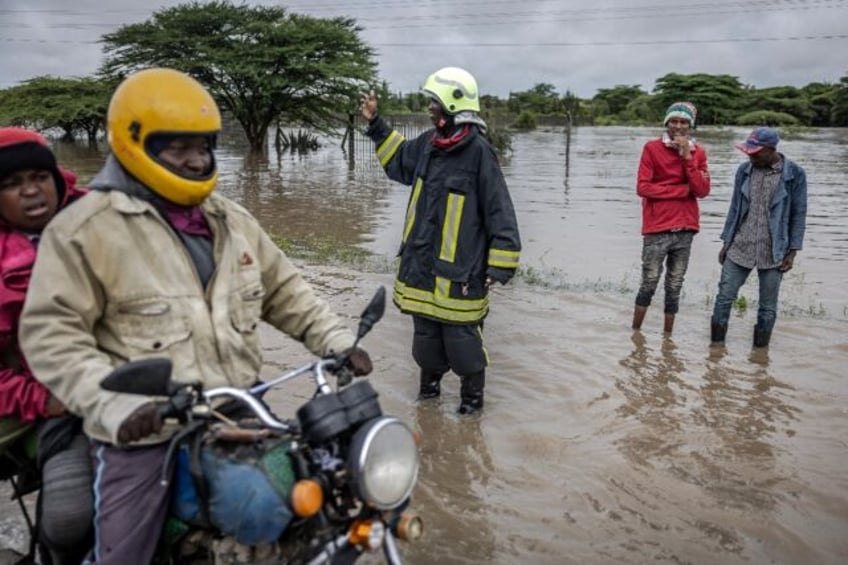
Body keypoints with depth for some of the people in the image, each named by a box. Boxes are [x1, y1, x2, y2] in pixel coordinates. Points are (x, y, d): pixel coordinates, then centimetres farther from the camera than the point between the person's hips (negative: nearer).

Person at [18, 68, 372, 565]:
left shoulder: (232, 220, 12)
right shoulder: (87, 229, -9)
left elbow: (283, 289, 16)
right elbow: (51, 334, -12)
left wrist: (336, 340, 3)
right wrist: (112, 402, -24)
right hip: (144, 432, -5)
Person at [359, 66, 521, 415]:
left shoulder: (478, 152, -15)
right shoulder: (428, 143, 6)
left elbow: (500, 213, -14)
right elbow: (400, 162, 29)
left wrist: (498, 267, -13)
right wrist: (375, 125, 26)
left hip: (459, 271, -7)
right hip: (421, 264, 7)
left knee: (461, 335, 2)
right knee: (425, 332, 18)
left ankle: (472, 395, 22)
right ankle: (429, 384, 37)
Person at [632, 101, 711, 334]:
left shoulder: (698, 153, 10)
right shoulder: (652, 148, -2)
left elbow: (703, 190, -1)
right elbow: (643, 187, -11)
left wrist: (687, 157, -9)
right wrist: (683, 190, -7)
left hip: (685, 229, 4)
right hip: (657, 229, -4)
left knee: (674, 287, 8)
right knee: (649, 284, -1)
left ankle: (667, 337, 16)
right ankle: (635, 333, 12)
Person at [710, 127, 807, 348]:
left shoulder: (794, 174, -6)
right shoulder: (744, 170, 3)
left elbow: (798, 214, -1)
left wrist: (792, 252, -5)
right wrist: (726, 242, 9)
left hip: (774, 252, -2)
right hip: (740, 247, 2)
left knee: (768, 306, 7)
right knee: (724, 297, 2)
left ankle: (760, 349, 19)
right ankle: (716, 345, 13)